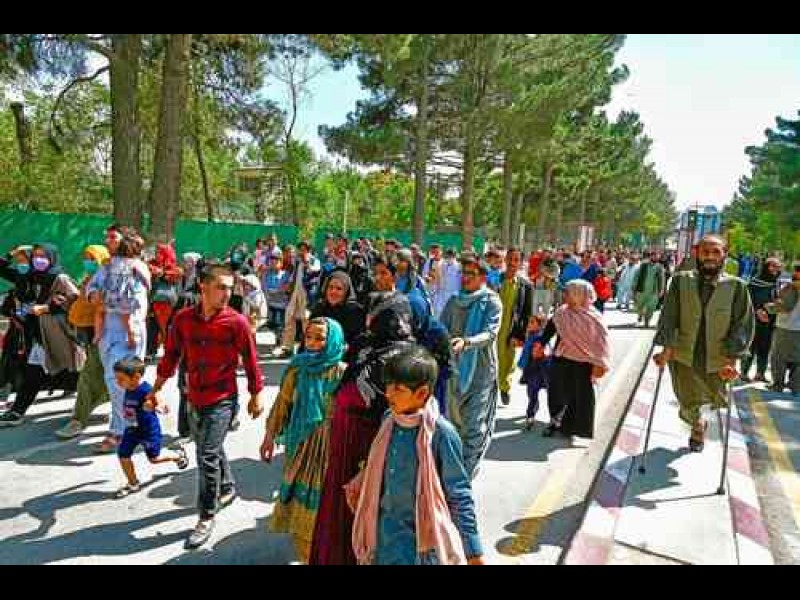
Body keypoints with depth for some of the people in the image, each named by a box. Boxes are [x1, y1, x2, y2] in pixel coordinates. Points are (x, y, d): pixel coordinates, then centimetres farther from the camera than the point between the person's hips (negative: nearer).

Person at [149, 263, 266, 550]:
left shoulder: (237, 322, -14)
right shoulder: (183, 319, -4)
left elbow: (250, 361, -6)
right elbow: (171, 355, 8)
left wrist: (257, 395, -1)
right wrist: (156, 389, 11)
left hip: (222, 400, -5)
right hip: (194, 399, 5)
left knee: (207, 456, -7)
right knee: (210, 450, 21)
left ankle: (207, 517, 10)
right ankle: (227, 489, 46)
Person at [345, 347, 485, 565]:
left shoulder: (441, 433, -19)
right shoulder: (389, 421, -3)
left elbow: (459, 496, -12)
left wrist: (474, 552, -9)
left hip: (421, 542, -5)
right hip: (383, 536, 5)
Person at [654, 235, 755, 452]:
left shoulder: (736, 286, -9)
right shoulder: (681, 281, -7)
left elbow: (744, 325, -9)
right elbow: (669, 318, -6)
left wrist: (732, 359, -16)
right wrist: (666, 349, -12)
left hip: (718, 360, 0)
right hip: (684, 357, 0)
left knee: (716, 401, 19)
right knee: (688, 408, 8)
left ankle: (698, 427, 56)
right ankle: (699, 427, 46)